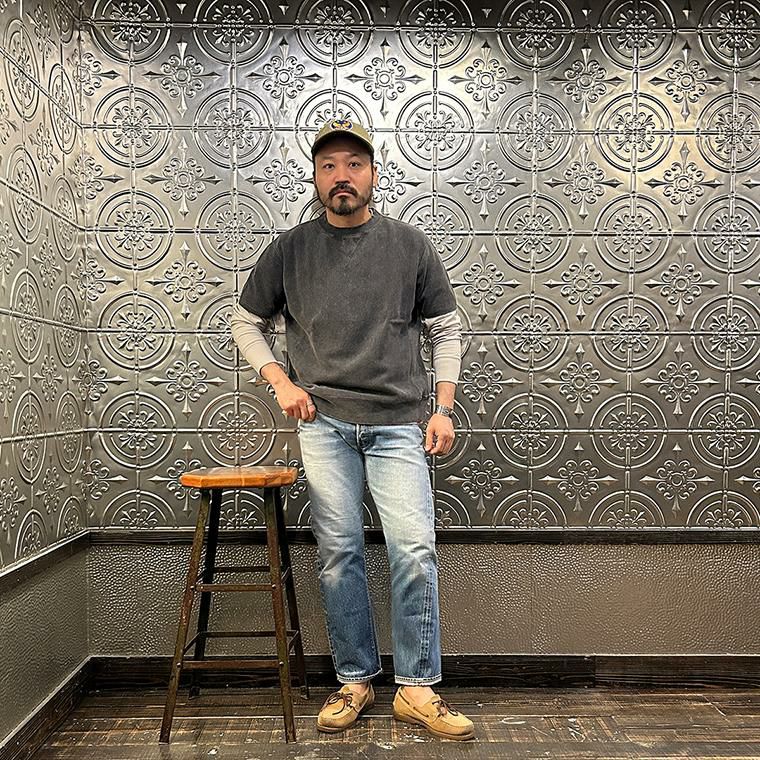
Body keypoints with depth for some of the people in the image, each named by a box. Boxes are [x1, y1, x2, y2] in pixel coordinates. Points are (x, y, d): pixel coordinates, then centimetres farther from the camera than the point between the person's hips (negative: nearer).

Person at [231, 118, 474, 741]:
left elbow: (446, 330, 10)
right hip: (323, 422, 1)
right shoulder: (289, 250, 6)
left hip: (398, 423, 0)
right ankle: (354, 682, 21)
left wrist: (443, 408, 2)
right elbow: (246, 322, 16)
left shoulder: (410, 246, 6)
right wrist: (281, 381, 2)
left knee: (415, 551, -6)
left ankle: (417, 689, 10)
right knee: (339, 554, 4)